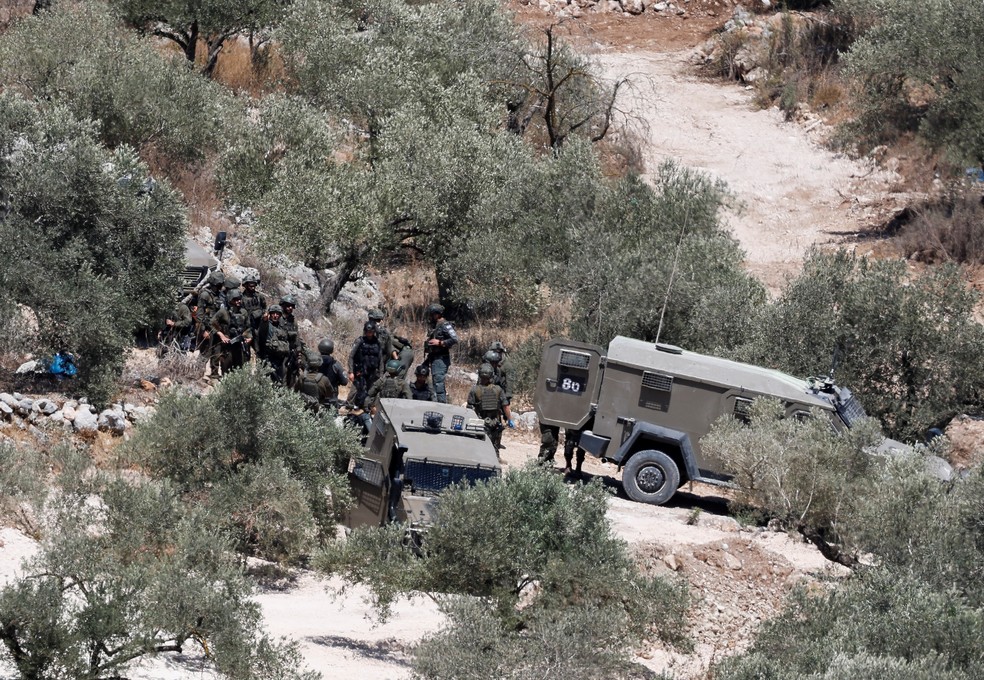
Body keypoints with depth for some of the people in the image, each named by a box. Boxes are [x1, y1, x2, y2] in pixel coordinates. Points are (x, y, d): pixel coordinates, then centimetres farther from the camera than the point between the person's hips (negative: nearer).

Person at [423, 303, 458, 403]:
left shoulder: (445, 325, -12)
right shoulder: (434, 326, 17)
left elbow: (455, 339, -21)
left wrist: (440, 343, -19)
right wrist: (426, 361, 23)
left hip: (441, 359, -10)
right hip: (434, 359, 10)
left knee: (438, 383, -16)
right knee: (436, 384, 14)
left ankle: (442, 403, -17)